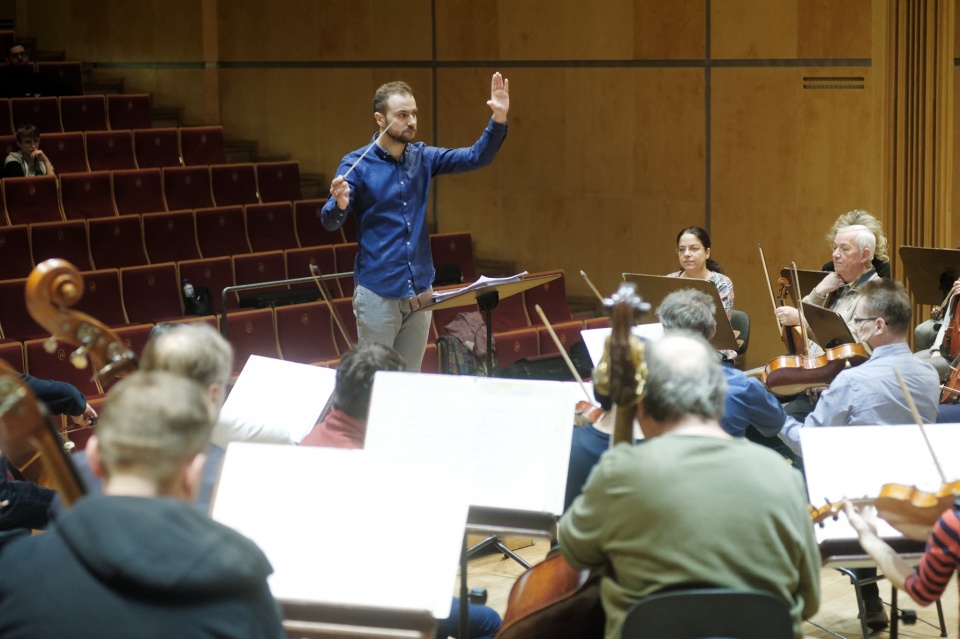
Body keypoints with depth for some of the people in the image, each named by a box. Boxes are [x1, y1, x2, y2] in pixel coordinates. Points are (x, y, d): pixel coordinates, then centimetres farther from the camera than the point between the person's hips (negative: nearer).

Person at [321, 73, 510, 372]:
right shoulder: (357, 164, -7)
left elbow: (476, 157, 1)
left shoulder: (422, 157, 6)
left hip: (421, 291, 4)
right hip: (378, 294, -4)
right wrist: (340, 205, -36)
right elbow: (330, 222, -12)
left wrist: (498, 119, -15)